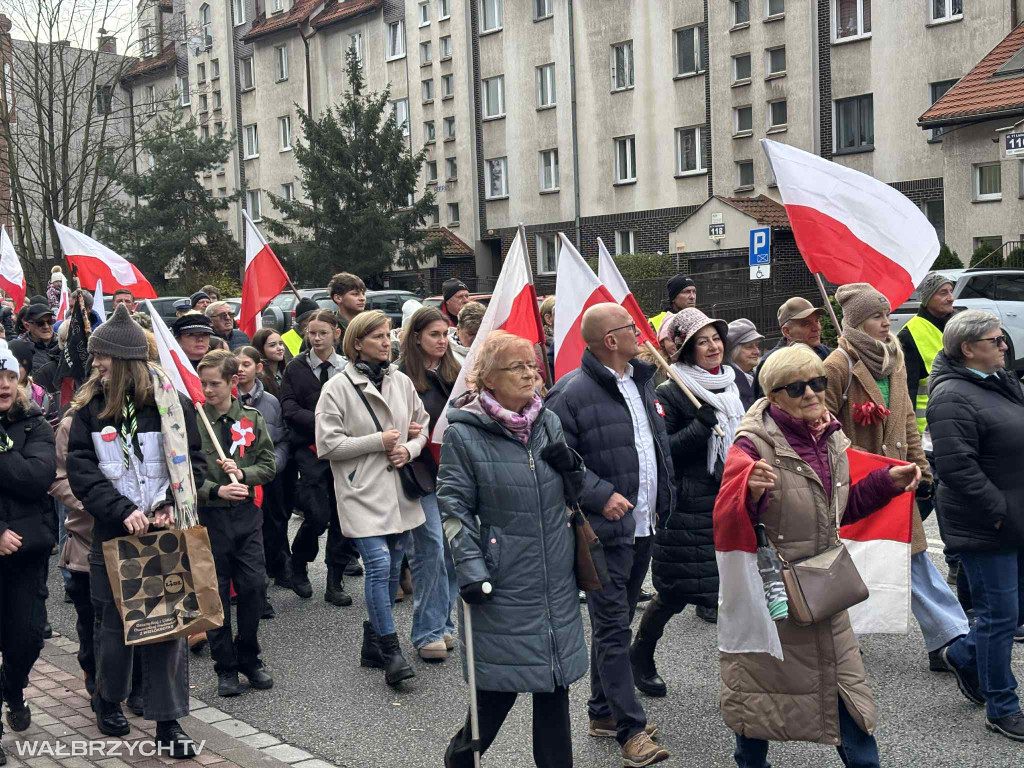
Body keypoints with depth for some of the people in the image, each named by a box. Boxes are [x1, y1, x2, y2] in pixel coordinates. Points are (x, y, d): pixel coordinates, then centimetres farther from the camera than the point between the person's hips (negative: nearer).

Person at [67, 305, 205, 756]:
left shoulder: (171, 404, -1)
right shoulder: (90, 408, 1)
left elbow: (192, 462, 2)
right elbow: (80, 469, -6)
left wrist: (171, 506, -13)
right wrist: (121, 510, -18)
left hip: (164, 533, -1)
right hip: (112, 533, 1)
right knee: (112, 622, 11)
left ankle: (168, 721, 10)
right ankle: (108, 702, 34)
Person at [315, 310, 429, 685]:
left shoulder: (402, 382, 8)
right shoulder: (338, 387, -6)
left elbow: (423, 426, 18)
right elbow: (327, 444, -10)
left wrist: (409, 449, -3)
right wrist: (378, 442, -13)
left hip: (400, 492, 6)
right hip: (363, 493, -5)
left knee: (392, 569, 11)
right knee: (379, 565, -14)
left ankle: (372, 645, 26)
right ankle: (390, 651, -6)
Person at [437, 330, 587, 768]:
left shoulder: (549, 422, 7)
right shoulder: (463, 432, -9)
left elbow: (575, 493, 16)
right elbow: (454, 507, -8)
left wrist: (571, 465, -5)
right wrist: (470, 567, -15)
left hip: (556, 578, 5)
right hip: (503, 580, -5)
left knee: (556, 675, 12)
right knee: (500, 682, 4)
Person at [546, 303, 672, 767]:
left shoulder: (641, 380, 12)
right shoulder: (572, 393, -15)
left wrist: (662, 498, 19)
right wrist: (601, 495, -22)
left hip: (643, 525, 8)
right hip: (606, 530, -8)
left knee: (616, 622, 17)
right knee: (612, 629, -4)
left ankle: (603, 712, 30)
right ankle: (631, 730, 1)